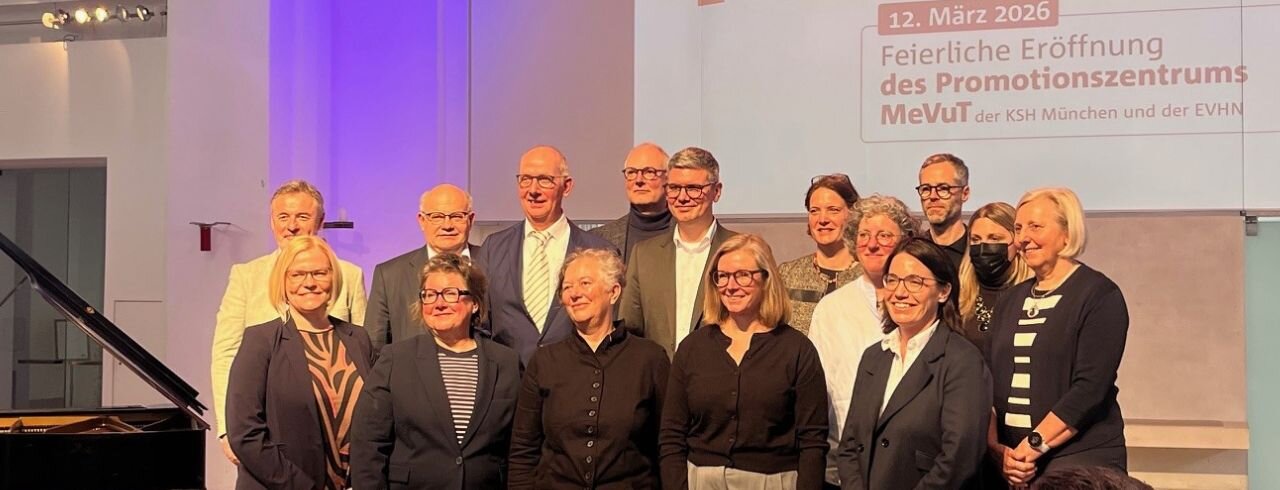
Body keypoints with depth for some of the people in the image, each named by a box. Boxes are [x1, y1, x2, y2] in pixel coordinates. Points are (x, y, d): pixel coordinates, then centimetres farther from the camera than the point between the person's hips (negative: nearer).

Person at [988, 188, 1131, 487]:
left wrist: (1034, 445, -18)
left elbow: (1090, 387, -15)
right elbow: (991, 380, 7)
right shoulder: (1011, 300, 12)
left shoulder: (1100, 295, -6)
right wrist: (998, 450, -7)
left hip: (1082, 459, -5)